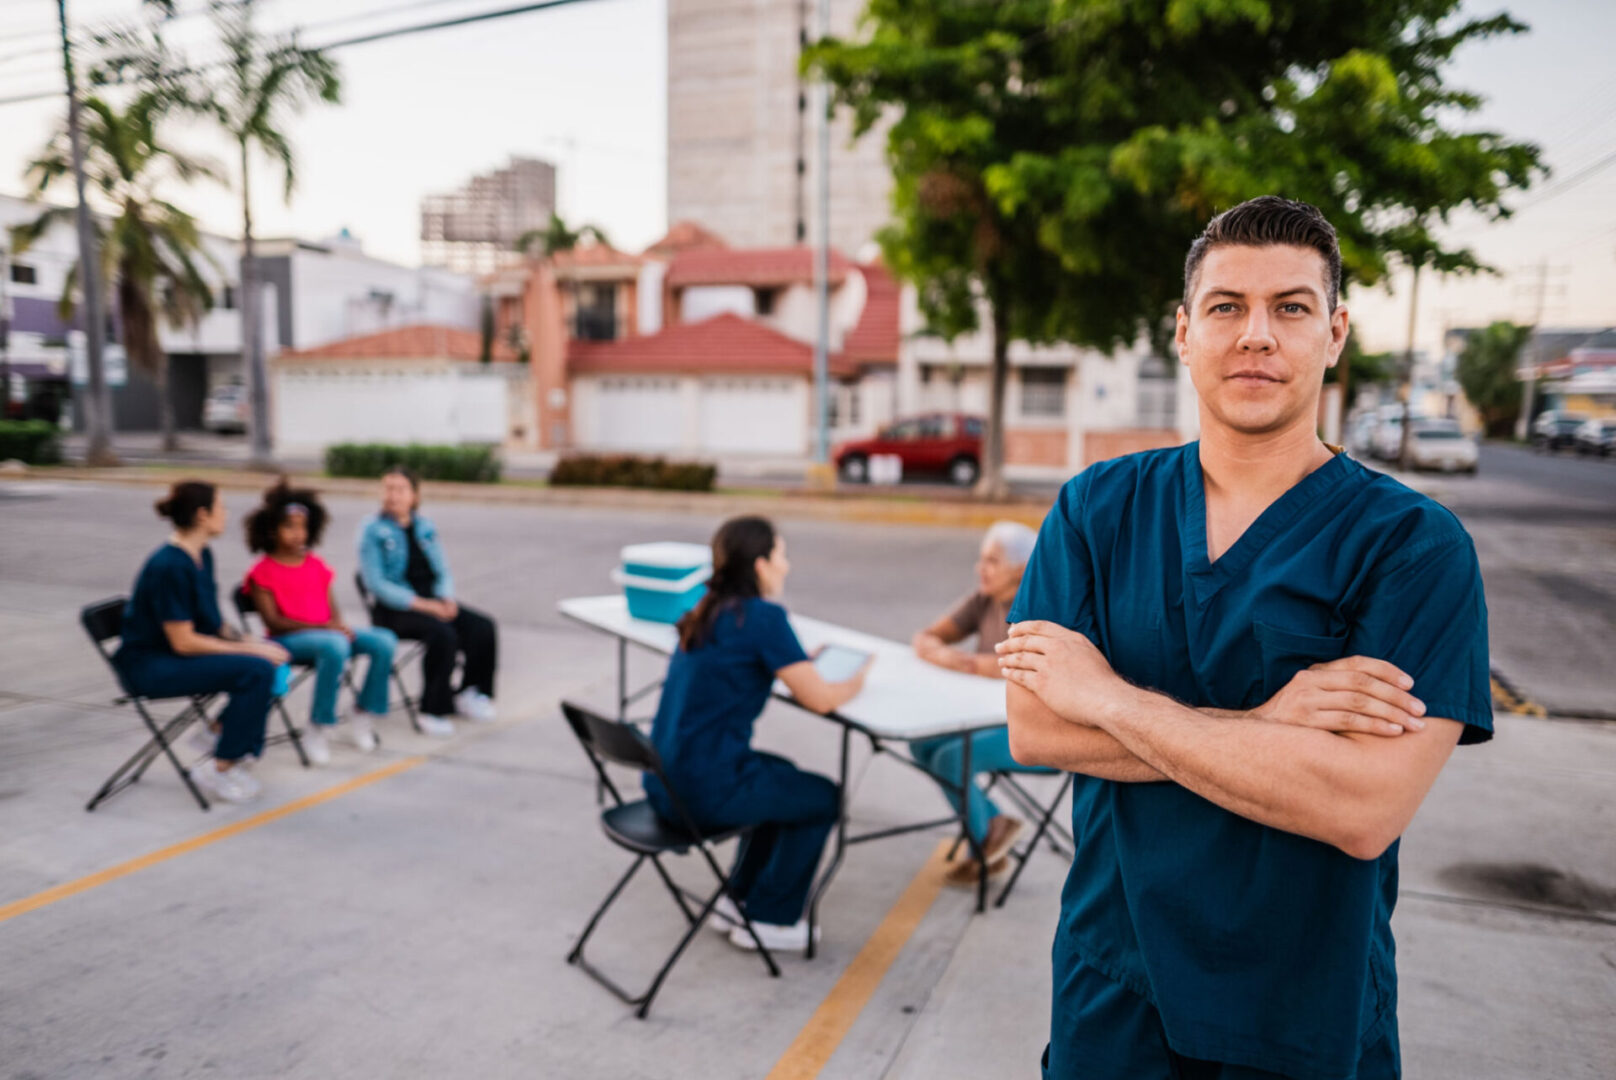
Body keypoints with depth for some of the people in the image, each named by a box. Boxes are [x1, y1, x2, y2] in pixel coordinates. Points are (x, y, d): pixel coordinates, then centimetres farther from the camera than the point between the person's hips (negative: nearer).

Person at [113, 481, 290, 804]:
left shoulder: (202, 556, 6)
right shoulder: (169, 566, -22)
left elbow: (212, 622, 14)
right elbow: (183, 642, -22)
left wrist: (245, 641, -2)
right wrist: (248, 649, -18)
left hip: (180, 652, 9)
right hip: (149, 665, -8)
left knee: (273, 656, -11)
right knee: (257, 669, -26)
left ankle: (220, 730, 5)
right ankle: (218, 770, -12)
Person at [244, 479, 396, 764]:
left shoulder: (317, 565, 15)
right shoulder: (262, 573, -2)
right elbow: (274, 622, -10)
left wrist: (339, 625, -11)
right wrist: (322, 627, -20)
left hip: (327, 632, 6)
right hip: (288, 639, -6)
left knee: (384, 641, -18)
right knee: (335, 646, -39)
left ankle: (362, 720, -7)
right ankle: (318, 731, -26)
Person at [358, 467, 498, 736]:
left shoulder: (425, 527, 12)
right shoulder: (372, 530, -3)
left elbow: (443, 572, 14)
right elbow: (376, 583, -10)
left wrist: (447, 599, -9)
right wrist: (421, 605, -20)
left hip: (431, 600, 5)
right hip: (393, 609, -5)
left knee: (482, 626, -18)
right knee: (443, 634, -32)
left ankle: (468, 693, 1)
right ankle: (433, 710, -17)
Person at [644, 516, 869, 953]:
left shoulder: (706, 612, 9)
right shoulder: (763, 615, -15)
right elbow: (820, 699, -13)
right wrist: (856, 680, 6)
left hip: (665, 781, 8)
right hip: (706, 789, -8)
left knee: (786, 779, 30)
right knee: (823, 798, 13)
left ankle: (737, 900, 35)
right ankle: (768, 920, 23)